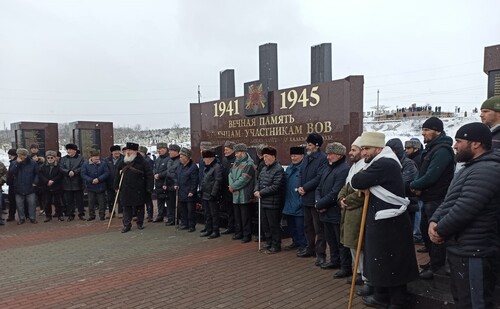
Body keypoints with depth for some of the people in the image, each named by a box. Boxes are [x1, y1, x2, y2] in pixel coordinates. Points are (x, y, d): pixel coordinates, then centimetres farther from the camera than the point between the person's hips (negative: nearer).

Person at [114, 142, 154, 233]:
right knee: (126, 208, 5)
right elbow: (117, 174, 12)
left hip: (138, 190, -3)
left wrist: (149, 188, -11)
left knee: (139, 207, 9)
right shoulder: (122, 162, 7)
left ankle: (140, 223, 23)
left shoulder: (142, 162, -7)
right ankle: (127, 225, 11)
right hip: (125, 189, 3)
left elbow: (149, 174, -8)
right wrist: (116, 186, 7)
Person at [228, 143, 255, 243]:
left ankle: (247, 235, 9)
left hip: (244, 195, -8)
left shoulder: (248, 164, -13)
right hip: (235, 194, 8)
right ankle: (238, 232, 29)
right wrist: (231, 185, -9)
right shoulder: (236, 163, 15)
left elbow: (243, 179, -20)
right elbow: (230, 175, 8)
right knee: (237, 215, 17)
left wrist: (233, 186, -13)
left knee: (245, 216, -1)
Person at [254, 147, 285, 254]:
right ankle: (268, 244, 31)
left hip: (273, 203, -8)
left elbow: (275, 187, -21)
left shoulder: (278, 169, -15)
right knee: (266, 225, 17)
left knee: (274, 226, 2)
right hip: (263, 202, 9)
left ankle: (276, 246, 16)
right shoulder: (264, 169, 12)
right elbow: (258, 180, 17)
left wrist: (261, 193, -17)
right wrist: (256, 190, -3)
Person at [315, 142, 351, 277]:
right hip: (326, 212, 9)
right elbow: (319, 188, 13)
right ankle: (335, 261, 37)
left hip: (337, 213, -9)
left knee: (341, 241, 2)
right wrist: (318, 202, -5)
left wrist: (320, 204, -14)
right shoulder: (327, 168, 13)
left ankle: (346, 267, 13)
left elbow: (335, 193, -23)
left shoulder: (344, 170, -17)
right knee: (330, 239, 21)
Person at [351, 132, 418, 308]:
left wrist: (362, 182, -3)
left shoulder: (384, 164, -21)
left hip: (390, 223, -10)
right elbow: (362, 183, 16)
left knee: (393, 264, 1)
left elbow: (356, 182, -24)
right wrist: (365, 186, -6)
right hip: (382, 221, 10)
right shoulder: (382, 163, 13)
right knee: (381, 260, 19)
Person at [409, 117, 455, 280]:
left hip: (437, 199, -10)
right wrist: (418, 186, -4)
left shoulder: (442, 150, -19)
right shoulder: (431, 148, 13)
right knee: (425, 229, 19)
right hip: (428, 198, 10)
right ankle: (434, 260, 34)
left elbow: (431, 176, -26)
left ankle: (437, 266, 13)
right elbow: (423, 172, 15)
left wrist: (414, 185, -11)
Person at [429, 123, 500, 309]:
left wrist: (440, 230, -12)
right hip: (461, 249, 10)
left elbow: (463, 210, -28)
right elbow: (449, 200, 15)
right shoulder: (471, 167, 15)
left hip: (473, 253, -10)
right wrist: (434, 221, -3)